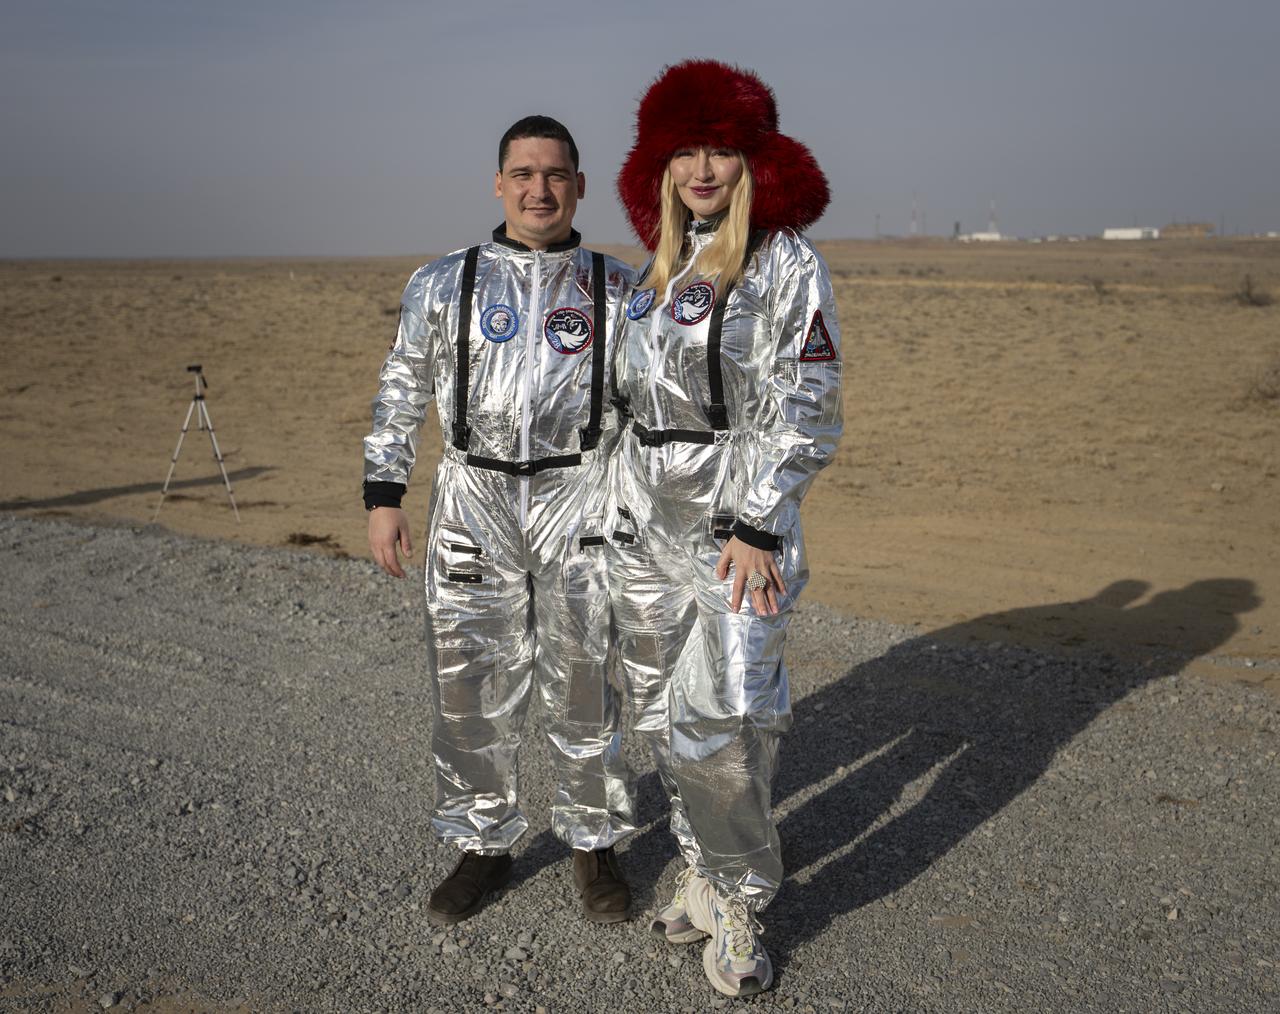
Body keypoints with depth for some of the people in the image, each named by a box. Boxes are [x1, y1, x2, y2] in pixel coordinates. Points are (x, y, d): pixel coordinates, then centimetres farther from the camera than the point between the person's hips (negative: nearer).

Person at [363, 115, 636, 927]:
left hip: (579, 501, -1)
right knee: (472, 684, 6)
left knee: (582, 683, 6)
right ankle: (485, 844, 25)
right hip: (474, 501, 1)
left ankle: (595, 843, 24)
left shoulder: (617, 289, 6)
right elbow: (402, 394, 9)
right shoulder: (443, 284, 6)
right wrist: (384, 496, 3)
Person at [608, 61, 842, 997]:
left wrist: (755, 528, -17)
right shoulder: (659, 270, 13)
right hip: (644, 523, 7)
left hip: (736, 523, -7)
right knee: (664, 716, 13)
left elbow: (807, 413, -11)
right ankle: (706, 871, 30)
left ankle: (737, 903, 15)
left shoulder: (786, 263, -7)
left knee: (715, 726, -7)